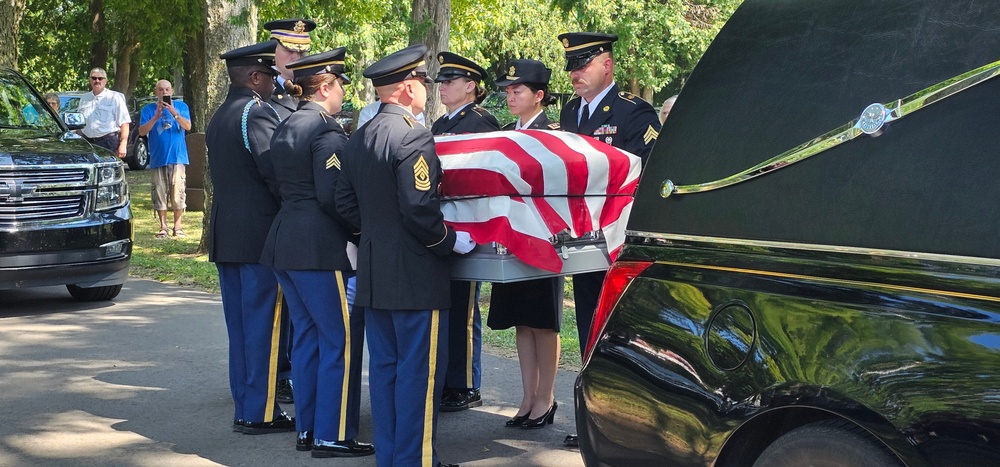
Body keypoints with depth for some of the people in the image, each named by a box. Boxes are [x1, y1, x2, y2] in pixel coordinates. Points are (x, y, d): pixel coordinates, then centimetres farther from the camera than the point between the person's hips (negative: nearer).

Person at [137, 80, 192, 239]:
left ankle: (177, 226, 4)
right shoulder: (148, 109, 7)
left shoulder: (181, 106, 7)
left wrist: (174, 113, -21)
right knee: (160, 195, 1)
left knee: (178, 193, -3)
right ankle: (163, 227, 9)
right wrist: (156, 117, -15)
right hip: (158, 159, 1)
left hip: (178, 157, -1)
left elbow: (188, 126, -7)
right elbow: (142, 131, -3)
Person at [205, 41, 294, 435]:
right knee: (263, 324, -3)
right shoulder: (258, 114, -14)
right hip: (259, 236, -9)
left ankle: (245, 407, 19)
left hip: (226, 235, 9)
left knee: (240, 325, 13)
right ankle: (260, 413, 1)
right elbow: (276, 173, -19)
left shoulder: (219, 117, 16)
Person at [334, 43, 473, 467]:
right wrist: (451, 241, -9)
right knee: (420, 369, 0)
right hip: (415, 276, -8)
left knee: (384, 365, 14)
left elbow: (345, 202, 13)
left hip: (374, 273, 8)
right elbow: (420, 210, -23)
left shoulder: (358, 139, 9)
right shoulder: (413, 137, -17)